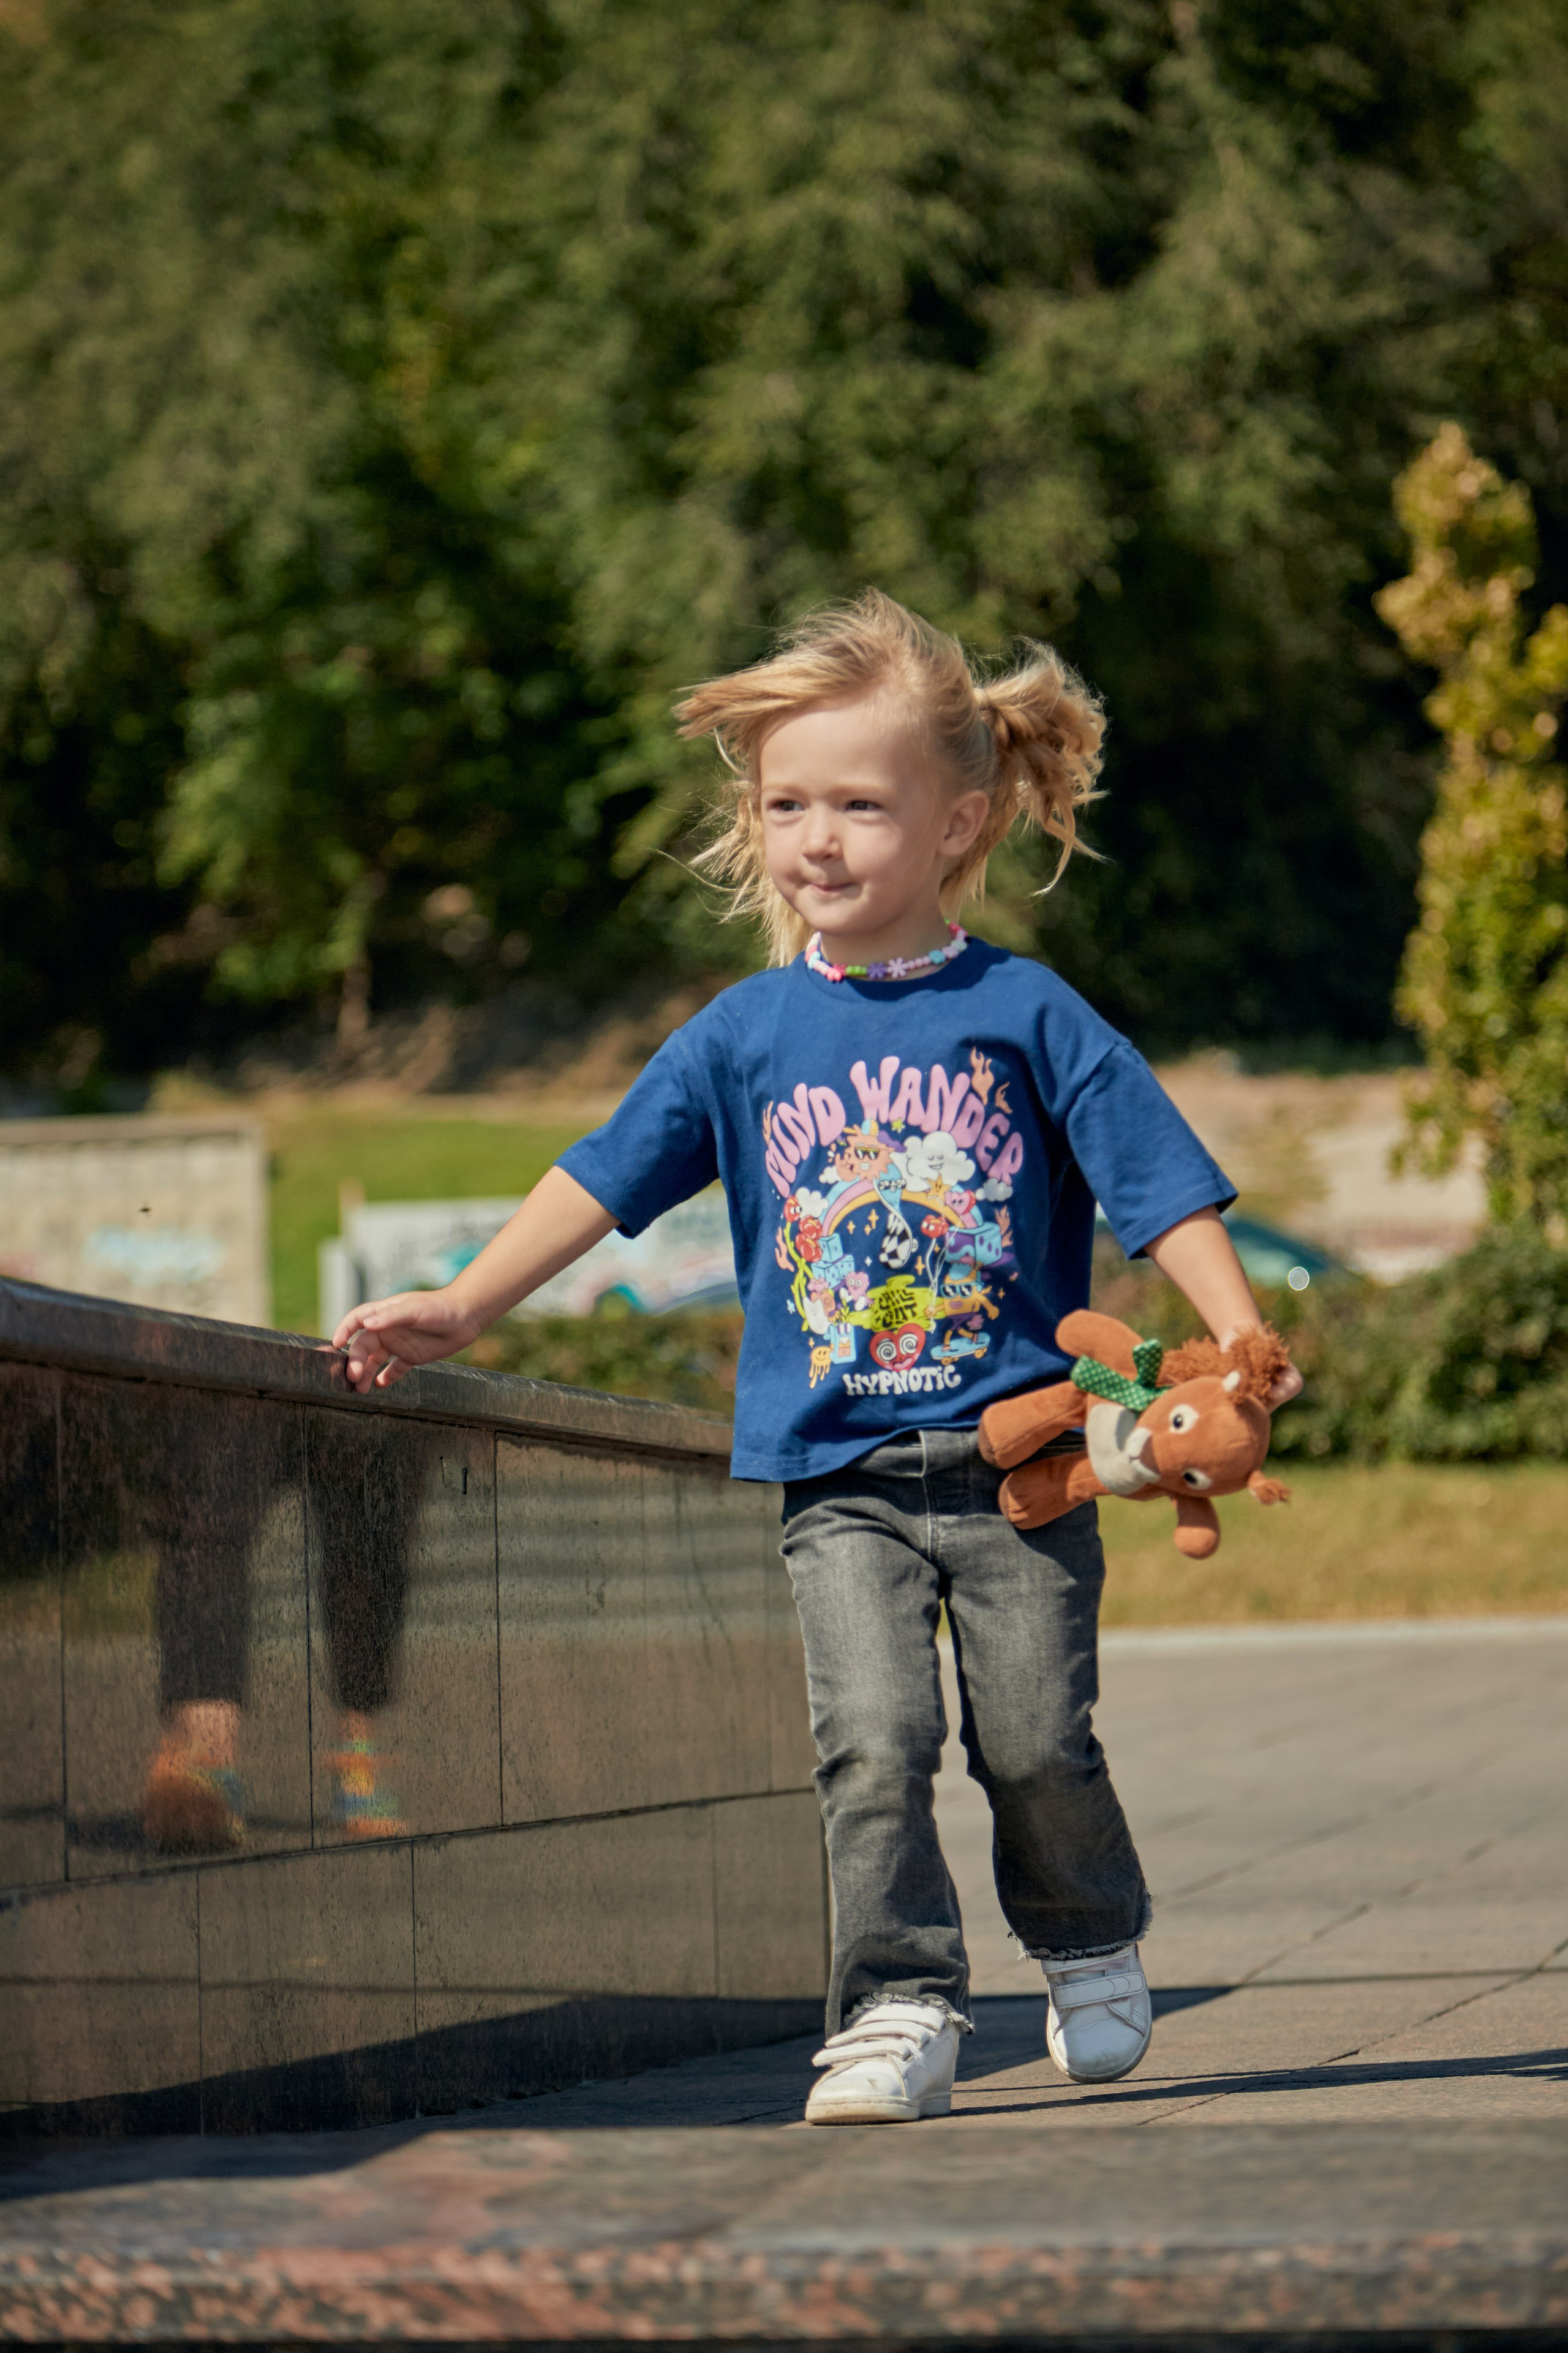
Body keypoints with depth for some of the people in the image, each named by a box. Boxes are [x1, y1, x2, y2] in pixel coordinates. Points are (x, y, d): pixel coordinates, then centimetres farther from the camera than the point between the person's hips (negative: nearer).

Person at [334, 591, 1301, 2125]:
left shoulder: (1026, 1016, 0)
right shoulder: (742, 1037, 6)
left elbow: (1159, 1183, -2)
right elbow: (602, 1180, 7)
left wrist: (1240, 1340, -14)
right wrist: (462, 1309, 0)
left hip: (1018, 1457, -1)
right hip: (837, 1476, 1)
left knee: (1036, 1741, 0)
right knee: (871, 1740, -11)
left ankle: (1092, 1954, 26)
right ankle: (898, 2012, -4)